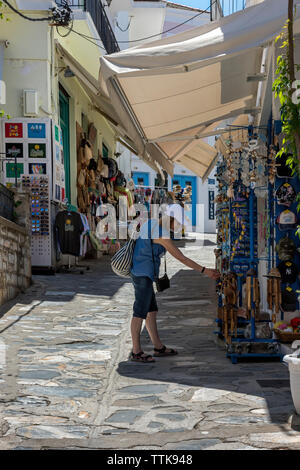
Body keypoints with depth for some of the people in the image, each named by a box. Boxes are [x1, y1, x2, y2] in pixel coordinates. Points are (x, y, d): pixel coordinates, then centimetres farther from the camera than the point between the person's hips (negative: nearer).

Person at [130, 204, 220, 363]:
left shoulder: (150, 223, 8)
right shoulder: (162, 235, -21)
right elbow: (182, 258, -20)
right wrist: (205, 271, -17)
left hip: (138, 272, 10)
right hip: (144, 275, -10)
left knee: (151, 311, 14)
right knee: (140, 312, -4)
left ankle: (158, 347, 22)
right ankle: (136, 352, 3)